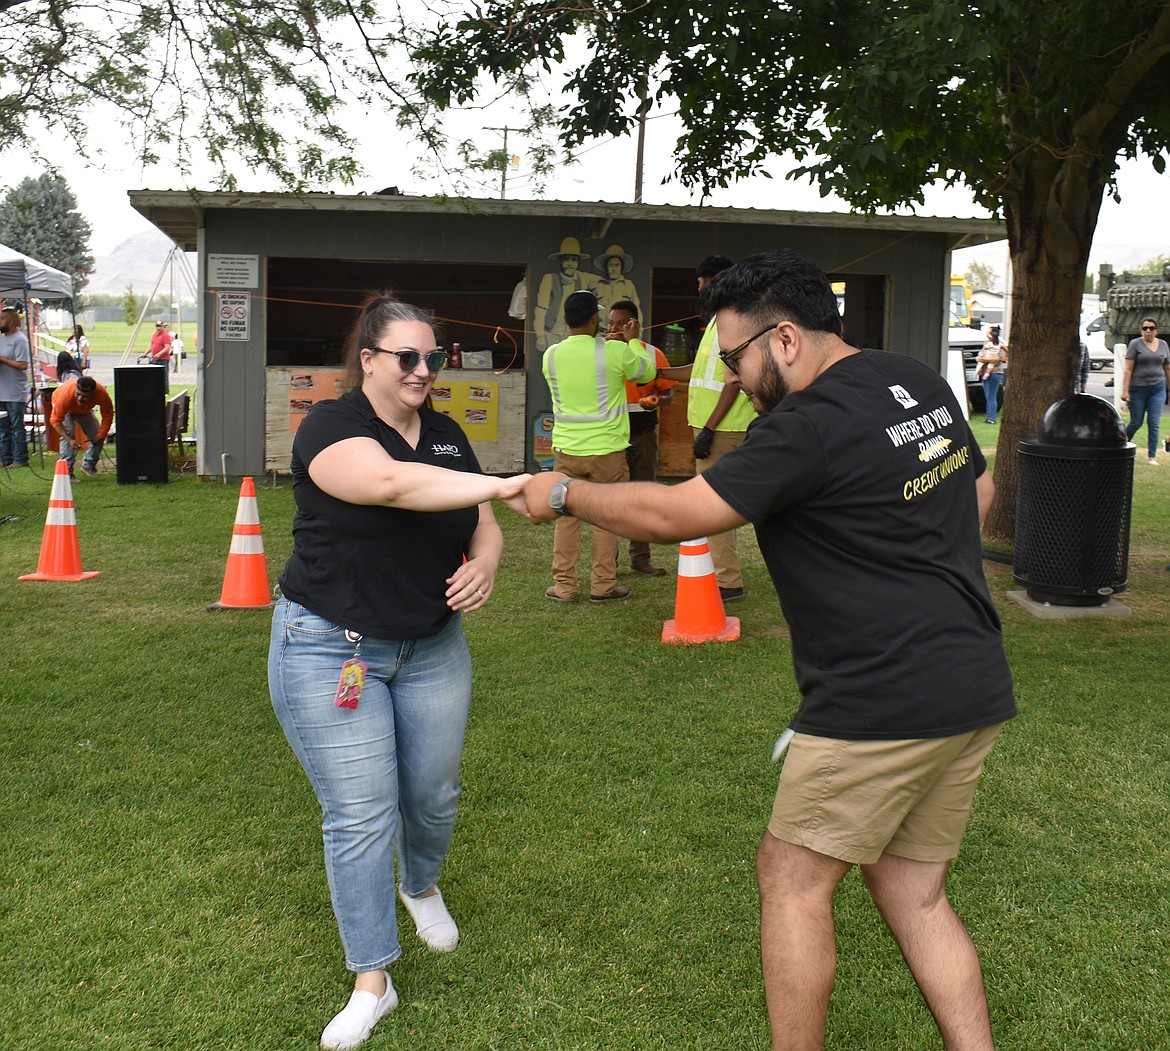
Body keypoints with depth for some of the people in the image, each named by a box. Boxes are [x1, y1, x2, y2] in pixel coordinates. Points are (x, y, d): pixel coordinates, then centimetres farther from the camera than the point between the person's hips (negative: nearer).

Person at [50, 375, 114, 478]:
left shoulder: (102, 394, -40)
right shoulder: (65, 395, -45)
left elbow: (107, 416, -24)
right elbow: (55, 420, -37)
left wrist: (102, 435, -28)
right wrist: (69, 440, -46)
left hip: (85, 410, 3)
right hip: (66, 409, -3)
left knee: (98, 438, -2)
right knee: (68, 435, -23)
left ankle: (88, 466, 21)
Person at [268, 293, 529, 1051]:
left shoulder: (447, 436, 6)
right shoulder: (331, 427, -15)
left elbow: (483, 528, 10)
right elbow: (392, 483, -35)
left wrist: (485, 564, -14)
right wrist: (506, 485, -44)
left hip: (432, 647, 6)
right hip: (330, 650, -5)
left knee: (434, 795, 13)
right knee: (360, 816, -2)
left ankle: (422, 888, 47)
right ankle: (372, 981, 14)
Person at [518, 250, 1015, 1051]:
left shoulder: (810, 425, -19)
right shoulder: (923, 383, 8)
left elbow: (671, 515, -15)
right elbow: (980, 489, 23)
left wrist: (564, 493, -1)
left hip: (884, 703, -9)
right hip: (976, 689, 9)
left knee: (793, 878, 7)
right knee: (913, 893, 17)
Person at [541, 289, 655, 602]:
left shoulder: (551, 355, -2)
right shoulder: (615, 352, -12)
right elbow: (647, 372, 7)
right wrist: (633, 341, 22)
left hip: (566, 448, 3)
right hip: (606, 449, -3)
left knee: (567, 516, 11)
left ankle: (564, 585, 13)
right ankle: (603, 585, 13)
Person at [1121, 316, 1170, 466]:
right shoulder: (1135, 344, -3)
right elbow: (1128, 369, -8)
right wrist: (1125, 390, -13)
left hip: (1158, 389, 3)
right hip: (1138, 389, -3)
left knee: (1154, 424, -3)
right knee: (1136, 423, 4)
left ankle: (1152, 457, 0)